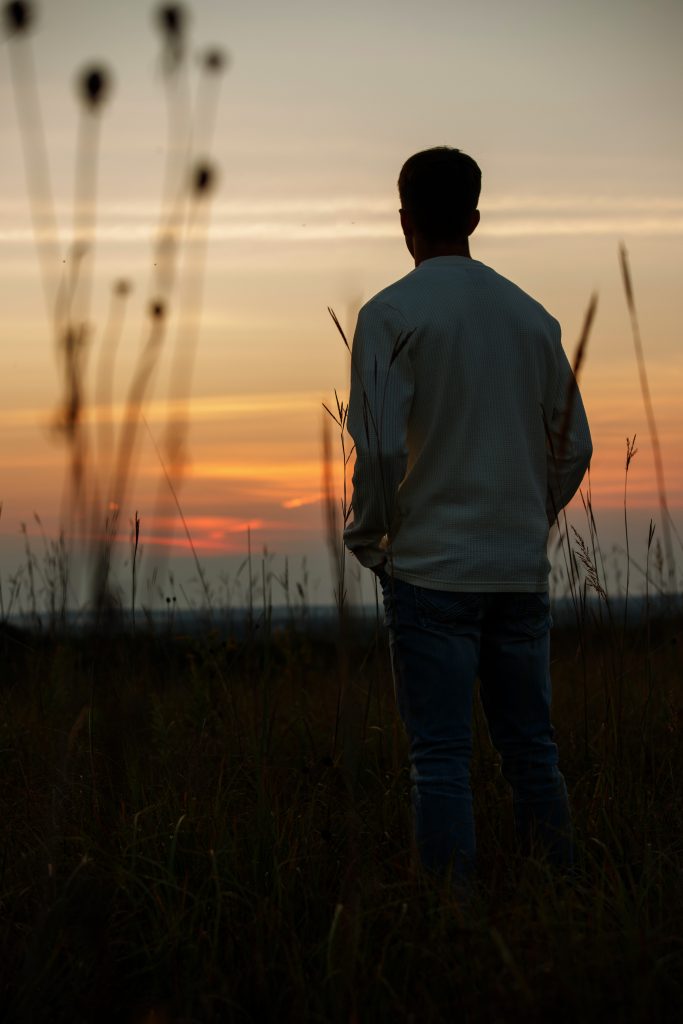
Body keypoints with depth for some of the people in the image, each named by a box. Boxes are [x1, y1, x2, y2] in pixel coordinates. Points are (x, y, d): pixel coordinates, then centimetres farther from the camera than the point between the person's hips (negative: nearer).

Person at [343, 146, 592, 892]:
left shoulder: (390, 314, -6)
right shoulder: (532, 316, 9)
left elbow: (380, 447, -13)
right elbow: (575, 445, 10)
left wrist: (366, 540, 1)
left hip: (431, 568, -4)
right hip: (522, 570, 5)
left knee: (441, 756, 0)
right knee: (531, 747, 12)